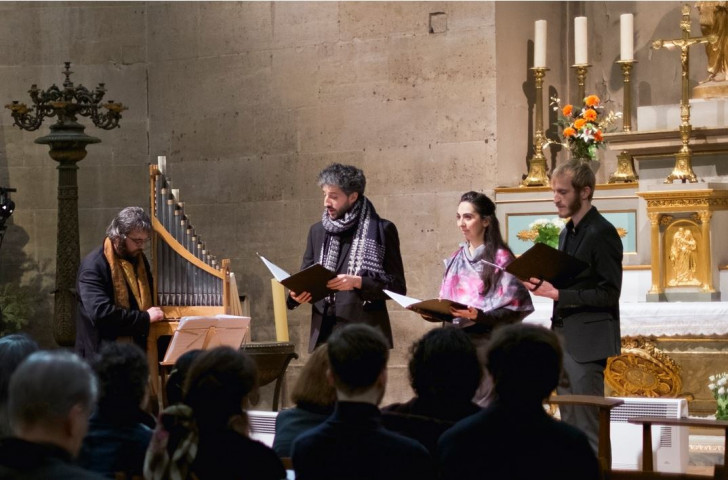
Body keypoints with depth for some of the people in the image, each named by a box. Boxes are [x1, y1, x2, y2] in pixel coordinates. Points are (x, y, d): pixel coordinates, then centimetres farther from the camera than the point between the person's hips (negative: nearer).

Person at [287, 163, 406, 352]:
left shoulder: (382, 230, 0)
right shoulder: (317, 231, 14)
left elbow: (397, 286, -2)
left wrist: (358, 282, -17)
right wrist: (298, 294, -3)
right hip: (324, 334, 4)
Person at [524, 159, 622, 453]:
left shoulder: (602, 233, -13)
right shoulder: (567, 233, 15)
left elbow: (609, 293, -18)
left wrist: (558, 293, -21)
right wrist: (544, 286, 0)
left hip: (586, 342, -9)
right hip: (563, 338, 9)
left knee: (588, 428, -7)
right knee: (569, 425, 13)